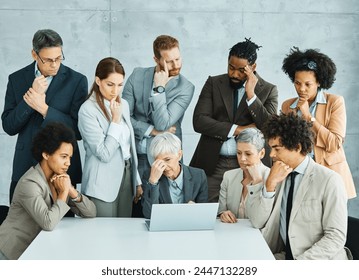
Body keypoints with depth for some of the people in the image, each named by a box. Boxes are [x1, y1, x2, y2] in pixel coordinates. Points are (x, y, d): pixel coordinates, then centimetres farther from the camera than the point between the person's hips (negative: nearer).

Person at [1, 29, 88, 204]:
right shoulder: (17, 79, 4)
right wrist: (32, 94, -13)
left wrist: (44, 108, -17)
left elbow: (79, 130, -8)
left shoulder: (76, 81, -3)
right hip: (25, 168, 2)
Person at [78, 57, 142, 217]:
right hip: (103, 185, -6)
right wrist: (116, 120, -15)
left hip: (126, 176, 6)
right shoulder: (88, 110, -13)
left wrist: (137, 181, 15)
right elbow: (104, 154, -16)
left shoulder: (123, 104, 8)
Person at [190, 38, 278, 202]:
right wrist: (238, 129, -9)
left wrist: (251, 94, -14)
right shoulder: (213, 83, 7)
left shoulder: (268, 90, 4)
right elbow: (198, 121, -3)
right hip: (212, 164, 1)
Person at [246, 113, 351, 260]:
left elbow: (336, 237, -13)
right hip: (284, 255, 5)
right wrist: (270, 184, -10)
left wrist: (301, 261, -21)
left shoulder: (329, 180, -9)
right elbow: (257, 222, 1)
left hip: (320, 259, -5)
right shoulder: (279, 176, 8)